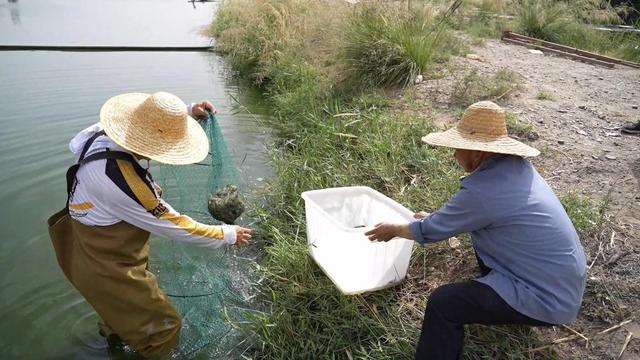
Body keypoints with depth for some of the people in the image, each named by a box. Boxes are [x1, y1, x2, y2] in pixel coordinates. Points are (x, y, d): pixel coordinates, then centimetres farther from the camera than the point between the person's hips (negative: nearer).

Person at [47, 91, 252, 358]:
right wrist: (227, 235, -18)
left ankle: (113, 331, 66)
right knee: (162, 325, 5)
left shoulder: (106, 133, -16)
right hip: (104, 263, -9)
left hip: (99, 245, 9)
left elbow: (152, 121, 7)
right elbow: (172, 225, -29)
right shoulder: (120, 180, -40)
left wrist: (188, 111, -1)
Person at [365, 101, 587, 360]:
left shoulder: (481, 191, -26)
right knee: (479, 226, 18)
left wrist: (394, 230, 6)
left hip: (550, 299, -9)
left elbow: (430, 232, -11)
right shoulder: (517, 165, 0)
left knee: (442, 303, -15)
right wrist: (437, 218, 21)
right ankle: (496, 290, 34)